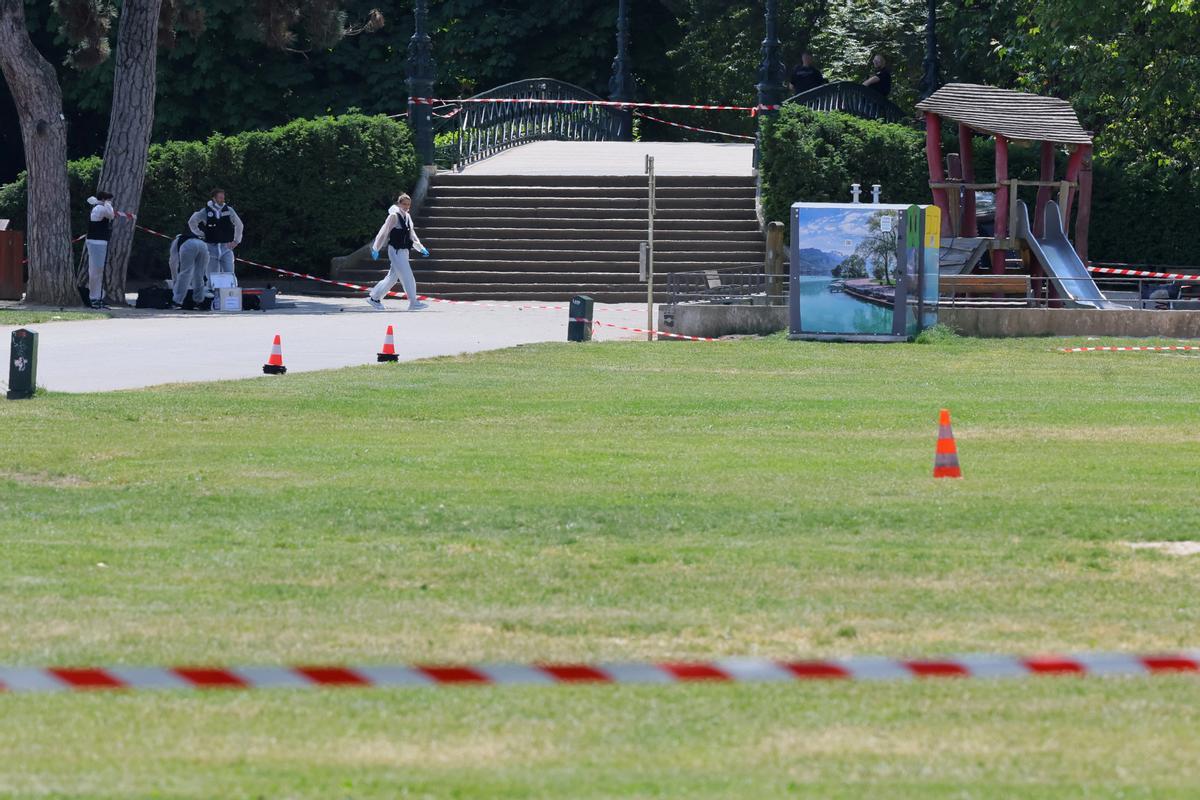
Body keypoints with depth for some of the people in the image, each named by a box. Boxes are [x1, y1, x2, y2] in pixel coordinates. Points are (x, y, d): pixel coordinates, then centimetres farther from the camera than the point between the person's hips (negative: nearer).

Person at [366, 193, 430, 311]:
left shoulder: (407, 217, 13)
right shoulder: (394, 216, -12)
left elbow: (412, 235, 21)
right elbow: (383, 233, -9)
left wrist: (421, 248, 15)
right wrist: (376, 249, -6)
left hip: (404, 251, 9)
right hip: (395, 251, -9)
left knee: (392, 277, 13)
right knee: (407, 277, -11)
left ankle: (374, 297, 24)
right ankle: (413, 303, -9)